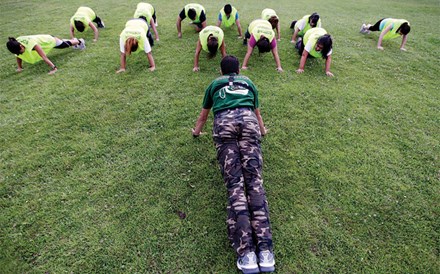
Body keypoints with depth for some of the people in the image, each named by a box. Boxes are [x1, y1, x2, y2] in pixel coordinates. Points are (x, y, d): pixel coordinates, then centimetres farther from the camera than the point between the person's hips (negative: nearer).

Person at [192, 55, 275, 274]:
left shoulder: (214, 84, 33)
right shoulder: (248, 82, 35)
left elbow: (203, 114, 43)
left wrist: (197, 131, 61)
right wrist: (262, 130, 62)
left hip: (224, 122, -1)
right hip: (248, 119, 1)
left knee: (234, 183, -9)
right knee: (254, 180, -8)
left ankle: (246, 252, -20)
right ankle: (265, 250, -19)